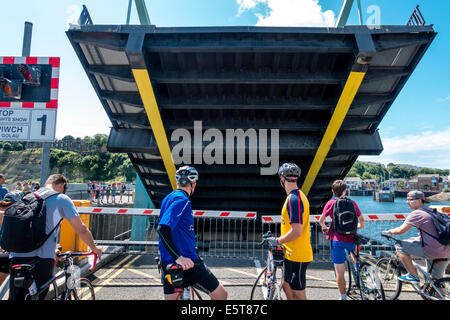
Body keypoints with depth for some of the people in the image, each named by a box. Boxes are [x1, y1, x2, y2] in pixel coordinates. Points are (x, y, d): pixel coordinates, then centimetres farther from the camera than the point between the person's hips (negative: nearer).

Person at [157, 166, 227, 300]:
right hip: (187, 262, -10)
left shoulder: (168, 198, 13)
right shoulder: (182, 200, -16)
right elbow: (163, 228, -27)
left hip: (168, 263, 10)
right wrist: (179, 258, -29)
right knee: (221, 294, 0)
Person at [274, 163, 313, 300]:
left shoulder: (293, 199, -24)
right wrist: (281, 239, 17)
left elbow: (296, 231, -28)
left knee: (298, 294, 5)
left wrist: (277, 241, -15)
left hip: (296, 255, -10)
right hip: (292, 253, 10)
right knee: (286, 285, 23)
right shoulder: (298, 196, 9)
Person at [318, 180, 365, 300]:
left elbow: (321, 221, 2)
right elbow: (361, 219, 12)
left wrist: (324, 227, 24)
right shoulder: (352, 203, 3)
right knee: (354, 248, 40)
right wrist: (359, 226, 35)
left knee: (339, 272, 7)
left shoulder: (331, 203, -3)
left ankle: (343, 297, 15)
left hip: (337, 240, -3)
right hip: (351, 239, 3)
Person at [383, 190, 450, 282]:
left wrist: (390, 231, 5)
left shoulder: (417, 213, -12)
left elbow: (401, 230, -13)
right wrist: (419, 238, 31)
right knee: (436, 279, 23)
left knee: (400, 246, -4)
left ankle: (413, 276, 2)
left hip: (432, 250, -9)